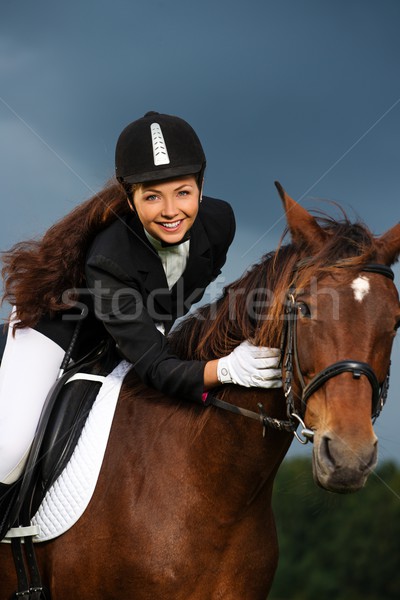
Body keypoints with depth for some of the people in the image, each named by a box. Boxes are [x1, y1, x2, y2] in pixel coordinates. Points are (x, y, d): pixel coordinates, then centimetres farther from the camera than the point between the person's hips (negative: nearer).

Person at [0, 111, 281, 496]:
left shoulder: (218, 222, -26)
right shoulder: (108, 259, -42)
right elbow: (156, 368, -45)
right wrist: (226, 368, -62)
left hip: (150, 327, 6)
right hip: (59, 323, -6)